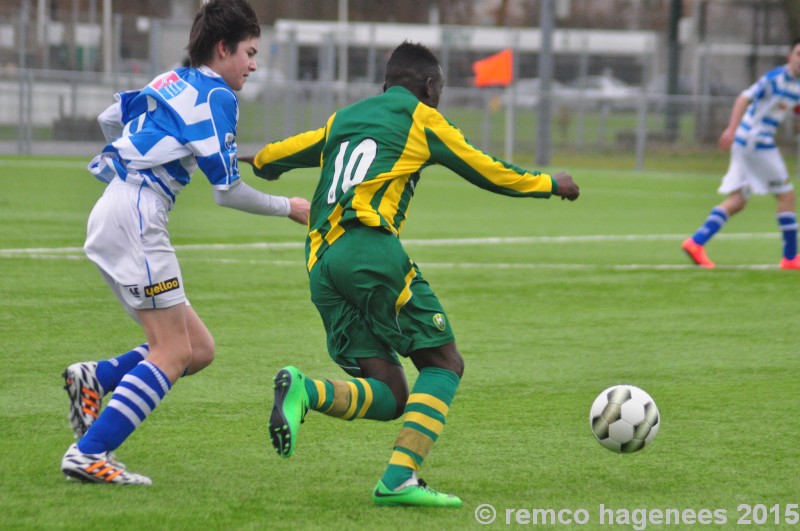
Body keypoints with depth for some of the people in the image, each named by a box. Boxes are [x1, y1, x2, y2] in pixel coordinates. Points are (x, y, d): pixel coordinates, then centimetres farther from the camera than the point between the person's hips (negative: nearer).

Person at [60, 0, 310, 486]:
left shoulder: (173, 83, 18)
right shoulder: (216, 96, -7)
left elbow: (110, 118, 33)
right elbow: (227, 190, -8)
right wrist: (289, 208, 6)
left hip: (114, 213, 9)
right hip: (135, 215, -9)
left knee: (198, 349, 8)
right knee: (171, 354, -12)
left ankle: (94, 379, 0)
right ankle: (88, 456, -18)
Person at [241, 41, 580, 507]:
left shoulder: (343, 119, 28)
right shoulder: (421, 118, 12)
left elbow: (269, 159, 32)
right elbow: (487, 172, 18)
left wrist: (262, 163, 57)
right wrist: (551, 184, 34)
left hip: (321, 264, 6)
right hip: (371, 250, -6)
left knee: (390, 396, 4)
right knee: (444, 363, 0)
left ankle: (304, 391, -25)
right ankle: (400, 478, -19)